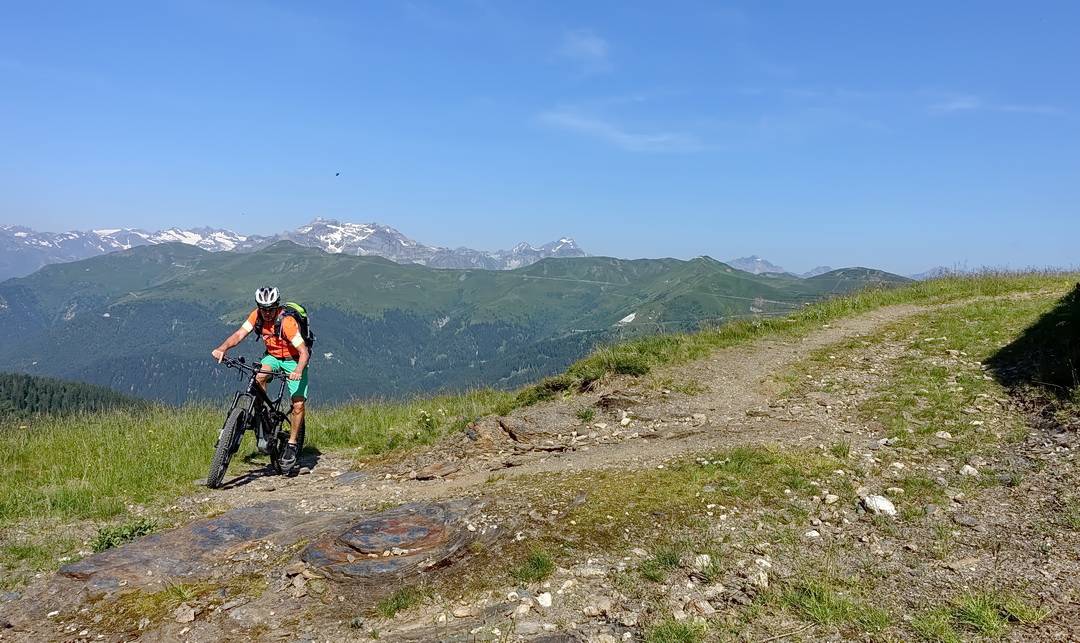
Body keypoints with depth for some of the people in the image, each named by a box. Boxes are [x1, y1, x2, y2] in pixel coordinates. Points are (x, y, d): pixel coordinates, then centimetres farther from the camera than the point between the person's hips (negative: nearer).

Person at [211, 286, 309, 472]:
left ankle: (292, 445, -1)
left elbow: (304, 352, -34)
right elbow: (239, 334, -19)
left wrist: (298, 370, -52)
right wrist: (222, 348, -38)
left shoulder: (287, 322, -30)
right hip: (273, 356, 5)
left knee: (298, 404, -16)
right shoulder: (257, 315, -14)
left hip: (293, 360, -5)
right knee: (259, 377, -28)